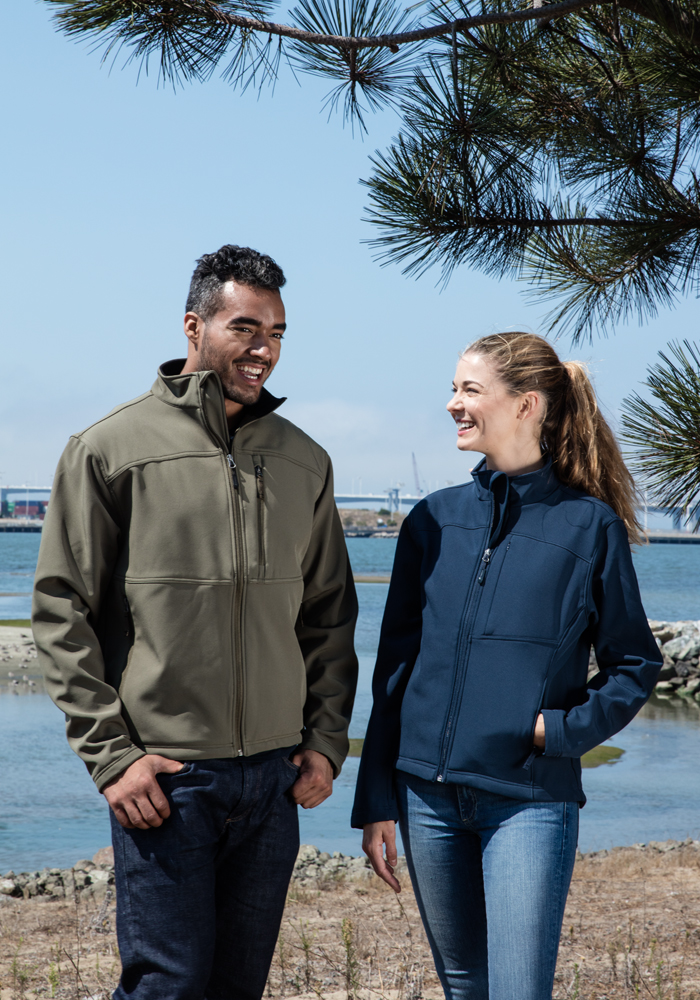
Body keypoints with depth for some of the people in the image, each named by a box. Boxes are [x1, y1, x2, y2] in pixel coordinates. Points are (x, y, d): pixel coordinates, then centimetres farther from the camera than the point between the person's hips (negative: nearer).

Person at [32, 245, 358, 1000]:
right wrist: (110, 753, -10)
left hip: (275, 778, 5)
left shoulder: (304, 462, 9)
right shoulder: (110, 449, -4)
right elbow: (62, 612, -5)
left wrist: (326, 739, 6)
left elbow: (329, 615, 16)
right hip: (164, 778, -4)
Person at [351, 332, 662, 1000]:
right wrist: (375, 801, 5)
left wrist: (564, 730, -13)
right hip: (428, 794, 4)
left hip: (530, 800, -4)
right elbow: (395, 666, 8)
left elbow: (635, 665, 4)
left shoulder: (589, 525, -3)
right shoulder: (434, 519, 6)